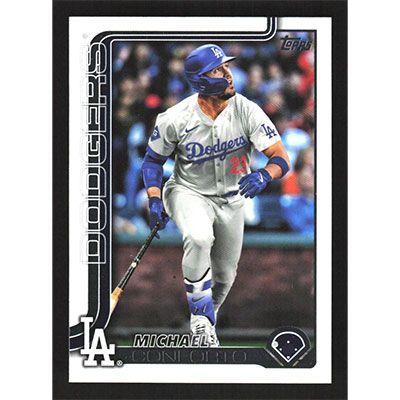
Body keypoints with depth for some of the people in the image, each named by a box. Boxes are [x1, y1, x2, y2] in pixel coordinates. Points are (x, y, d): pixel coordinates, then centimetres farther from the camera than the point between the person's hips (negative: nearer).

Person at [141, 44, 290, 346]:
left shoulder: (246, 111, -19)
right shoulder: (175, 119, -19)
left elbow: (281, 157, -21)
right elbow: (153, 160, -2)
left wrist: (264, 176, -42)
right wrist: (154, 199, -17)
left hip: (231, 199, 3)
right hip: (189, 193, -3)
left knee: (225, 273, 13)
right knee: (199, 238, -34)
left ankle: (208, 314, 45)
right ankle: (201, 316, -20)